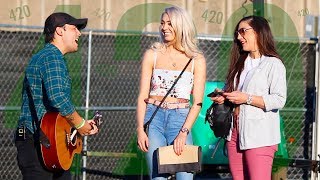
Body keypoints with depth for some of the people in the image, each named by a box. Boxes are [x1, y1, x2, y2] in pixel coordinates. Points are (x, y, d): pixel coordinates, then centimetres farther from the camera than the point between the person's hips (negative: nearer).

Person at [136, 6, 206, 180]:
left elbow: (197, 102, 1)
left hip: (181, 120, -1)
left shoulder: (196, 60, 5)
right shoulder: (152, 55, 7)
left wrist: (183, 132, -11)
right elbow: (142, 97, 6)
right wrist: (140, 130, -6)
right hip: (154, 118, 1)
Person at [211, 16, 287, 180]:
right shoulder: (240, 64, 19)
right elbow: (229, 91, 31)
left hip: (260, 137, -7)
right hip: (235, 133, 7)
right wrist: (222, 97, 8)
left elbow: (279, 100, -15)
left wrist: (247, 98, -17)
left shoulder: (273, 64, -5)